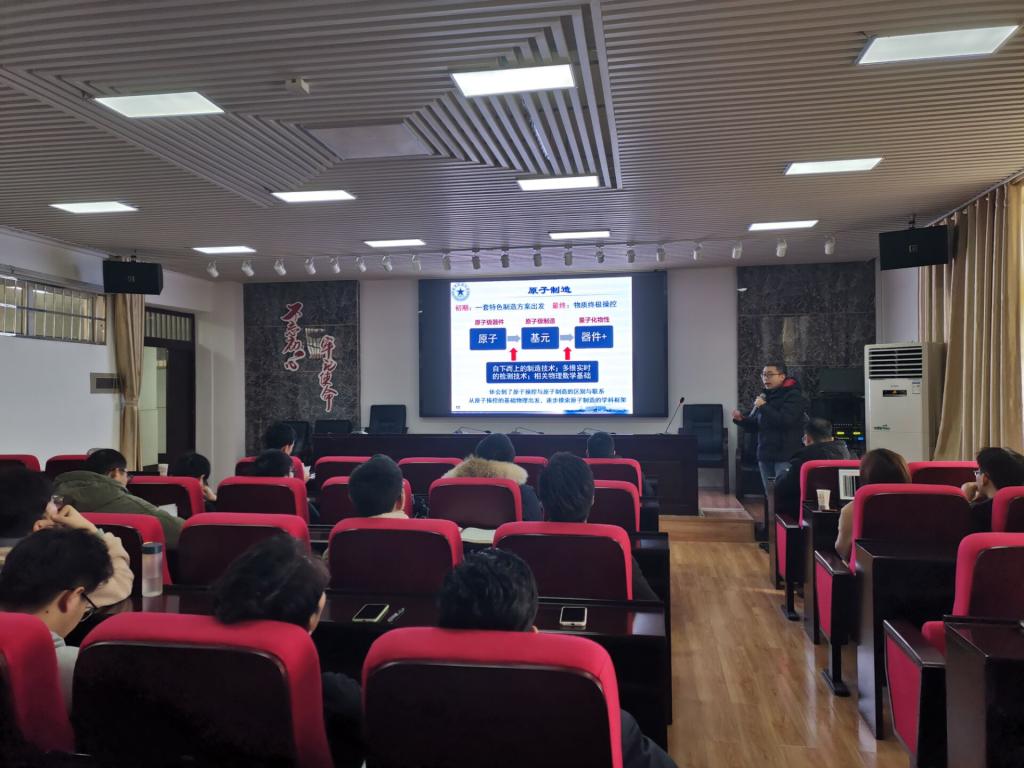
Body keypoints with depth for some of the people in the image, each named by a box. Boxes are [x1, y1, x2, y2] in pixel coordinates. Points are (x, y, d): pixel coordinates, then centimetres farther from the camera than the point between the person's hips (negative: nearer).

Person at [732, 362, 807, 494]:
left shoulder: (793, 395, -7)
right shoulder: (764, 396, 14)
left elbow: (785, 420, -23)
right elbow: (754, 426, 17)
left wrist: (763, 407, -18)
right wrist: (741, 420, -3)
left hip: (785, 455, -7)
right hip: (765, 454, 7)